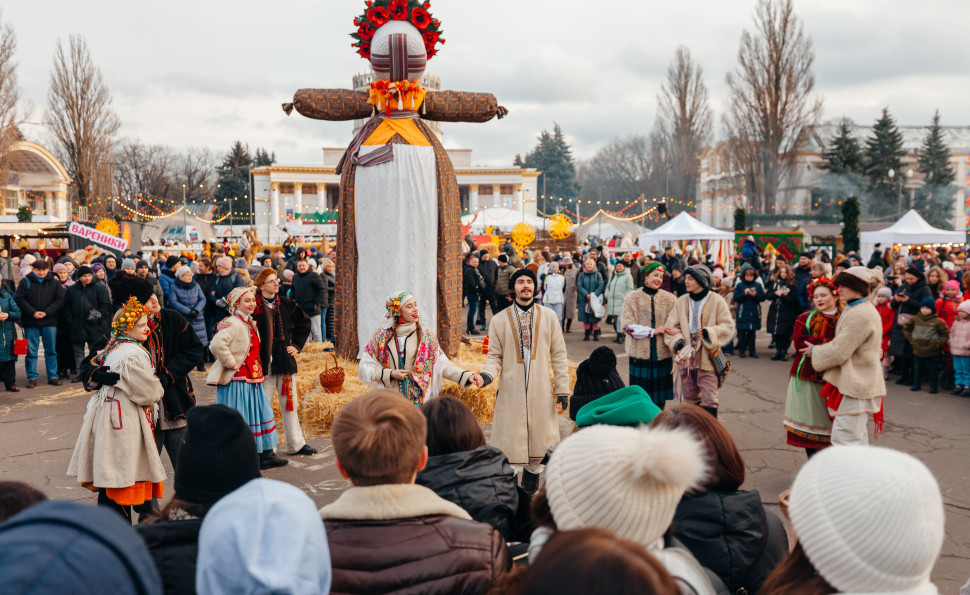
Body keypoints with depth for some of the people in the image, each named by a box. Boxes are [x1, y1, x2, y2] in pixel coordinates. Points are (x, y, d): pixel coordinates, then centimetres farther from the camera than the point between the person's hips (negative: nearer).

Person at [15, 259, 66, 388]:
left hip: (50, 321, 1)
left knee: (51, 350, 6)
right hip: (31, 322, -1)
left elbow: (60, 299, -2)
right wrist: (33, 313, -13)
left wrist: (46, 312, -12)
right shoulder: (25, 282, 2)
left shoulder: (55, 283, 4)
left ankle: (53, 376, 14)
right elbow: (19, 299, -3)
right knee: (31, 351, 2)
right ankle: (32, 377, 10)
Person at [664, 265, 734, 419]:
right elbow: (670, 326, 3)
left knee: (709, 400, -7)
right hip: (687, 359, 4)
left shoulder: (717, 301, -4)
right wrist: (677, 342, -15)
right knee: (691, 399, 15)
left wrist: (708, 333, -22)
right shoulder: (681, 302, 7)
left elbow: (728, 326, -6)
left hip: (708, 359, -4)